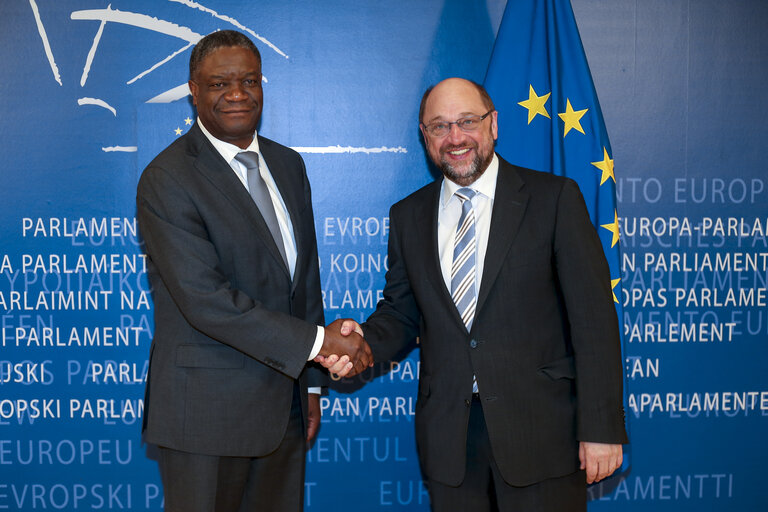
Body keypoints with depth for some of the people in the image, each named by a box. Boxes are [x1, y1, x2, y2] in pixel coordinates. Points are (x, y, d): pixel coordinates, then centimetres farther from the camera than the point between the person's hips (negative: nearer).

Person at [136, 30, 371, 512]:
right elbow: (205, 299, -22)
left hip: (284, 404, 6)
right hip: (206, 414, -6)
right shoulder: (167, 179, -13)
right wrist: (317, 340, -20)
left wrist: (311, 383, 12)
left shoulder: (289, 165, 10)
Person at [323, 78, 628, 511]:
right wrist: (365, 340, -9)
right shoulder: (408, 216, 9)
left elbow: (593, 316, -7)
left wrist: (601, 427, -11)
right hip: (448, 434, 3)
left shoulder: (554, 198, -3)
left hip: (542, 428, -3)